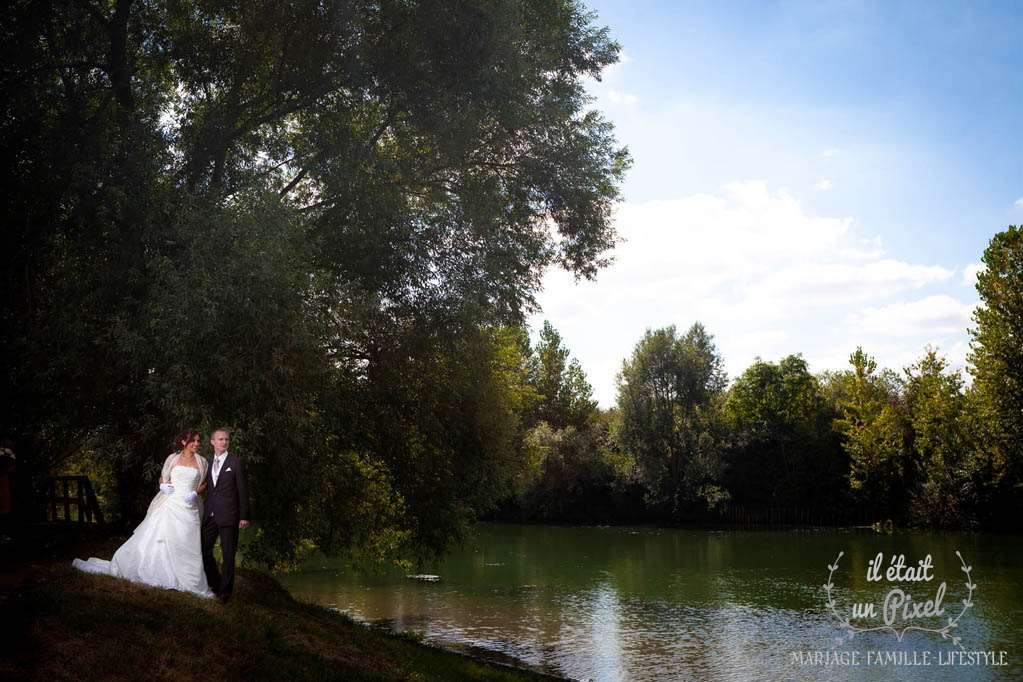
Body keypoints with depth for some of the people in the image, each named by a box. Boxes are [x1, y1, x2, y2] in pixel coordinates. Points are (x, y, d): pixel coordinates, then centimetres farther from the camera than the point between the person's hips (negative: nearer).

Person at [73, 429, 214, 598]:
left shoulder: (201, 462, 6)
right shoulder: (173, 458, 6)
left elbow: (205, 483, 12)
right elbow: (162, 478, 17)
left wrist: (195, 492, -7)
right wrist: (163, 486, -4)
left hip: (189, 507, 0)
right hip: (170, 504, 0)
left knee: (188, 546, -2)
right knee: (151, 538, -1)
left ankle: (196, 584, 4)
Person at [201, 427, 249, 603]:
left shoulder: (236, 463, -2)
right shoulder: (208, 463, 12)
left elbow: (243, 491, -3)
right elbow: (208, 488, 15)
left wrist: (244, 517, -8)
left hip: (228, 516, -5)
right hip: (210, 515, 5)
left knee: (228, 556, 1)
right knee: (204, 550, 7)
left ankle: (225, 593, 9)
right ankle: (215, 585, 24)